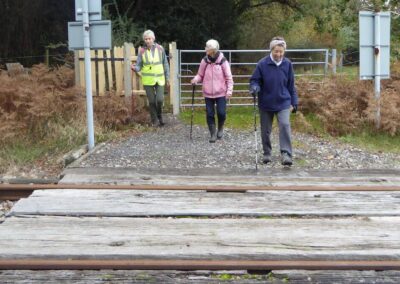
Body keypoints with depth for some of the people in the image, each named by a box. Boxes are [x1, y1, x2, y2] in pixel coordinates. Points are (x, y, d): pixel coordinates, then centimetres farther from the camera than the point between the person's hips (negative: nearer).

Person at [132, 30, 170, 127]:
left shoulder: (160, 49, 0)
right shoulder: (142, 51, -3)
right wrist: (135, 68, -26)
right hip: (148, 80, 0)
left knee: (160, 100, -8)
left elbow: (165, 64, 7)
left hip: (159, 79, 0)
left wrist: (167, 78, 7)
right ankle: (154, 120, 20)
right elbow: (139, 66, -2)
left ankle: (159, 116, 20)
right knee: (152, 101, 3)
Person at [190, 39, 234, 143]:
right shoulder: (204, 61, -1)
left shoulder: (222, 61, -7)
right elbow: (200, 75, 9)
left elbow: (229, 77, -2)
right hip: (208, 93, 2)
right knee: (210, 114, 3)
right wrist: (196, 79, -13)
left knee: (221, 113, -4)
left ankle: (220, 128, 25)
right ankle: (213, 134, 15)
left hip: (221, 93, -2)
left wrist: (229, 90, -11)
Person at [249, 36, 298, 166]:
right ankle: (267, 153, 27)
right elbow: (254, 80, -1)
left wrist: (294, 102, 6)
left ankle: (286, 154, -17)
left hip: (283, 103, 0)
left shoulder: (288, 64, -3)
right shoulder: (262, 64, -10)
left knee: (285, 125, -18)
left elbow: (291, 85, 5)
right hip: (266, 103, 0)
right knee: (265, 130, 10)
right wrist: (254, 88, -24)